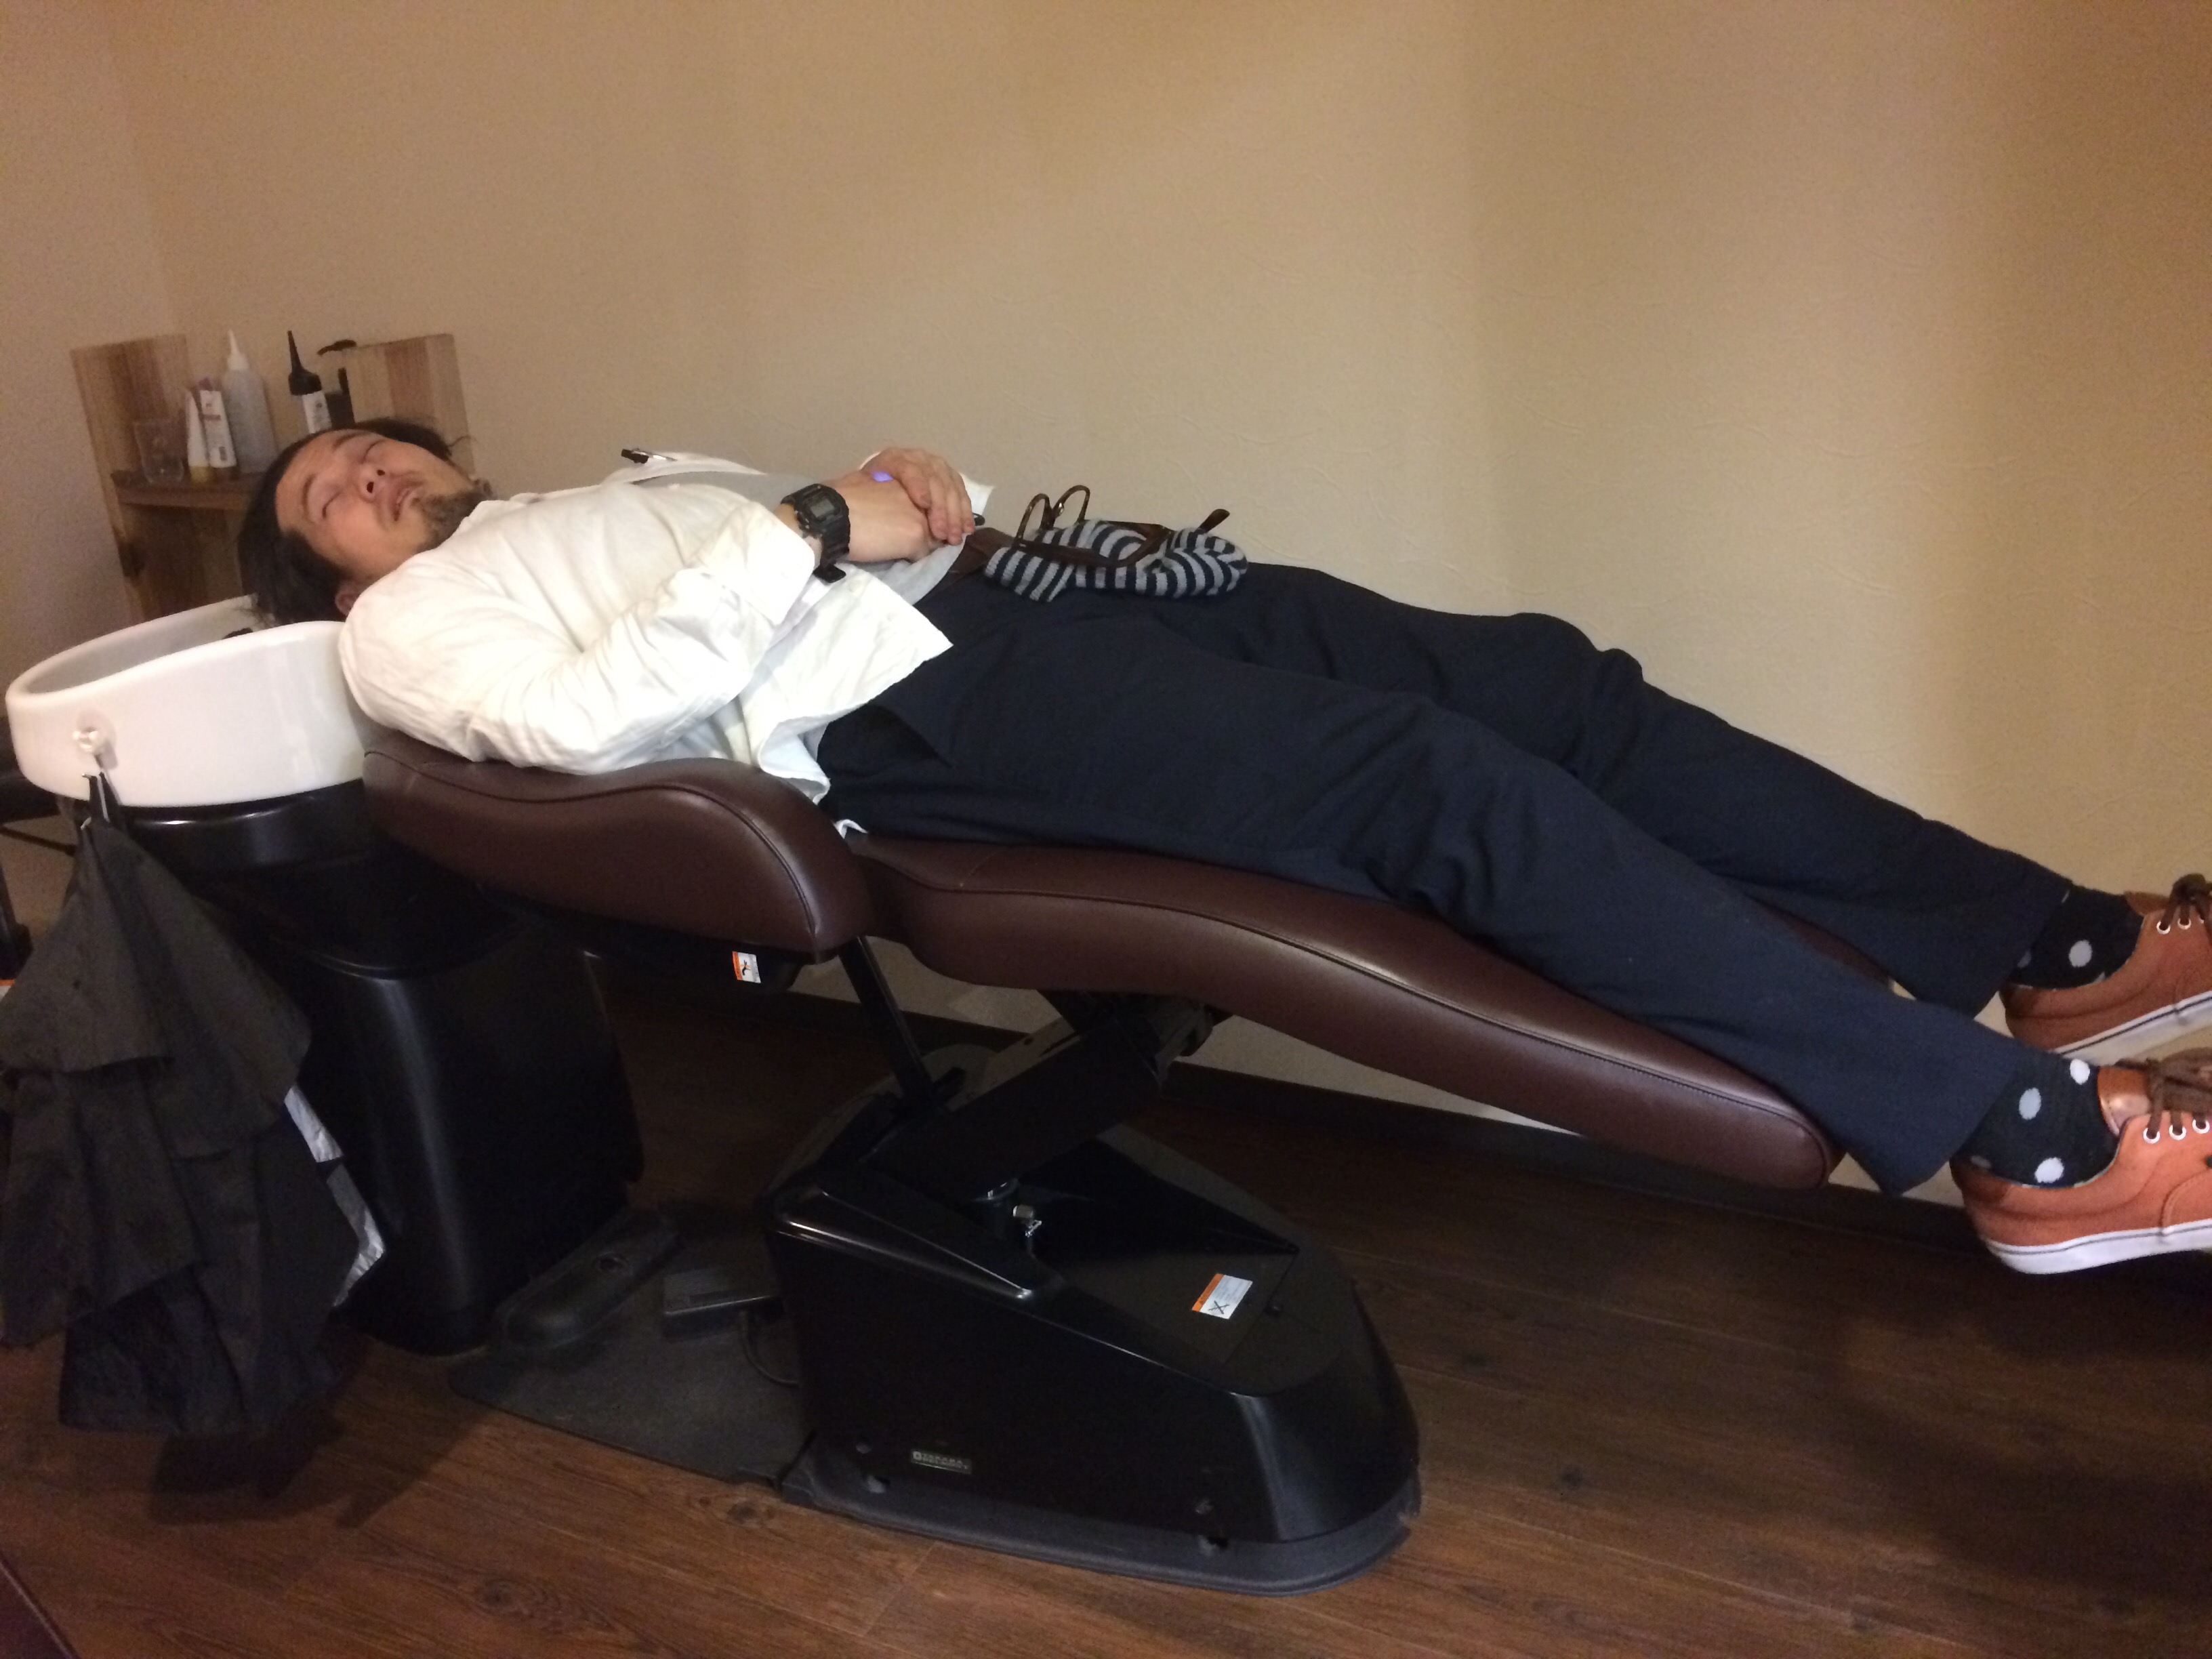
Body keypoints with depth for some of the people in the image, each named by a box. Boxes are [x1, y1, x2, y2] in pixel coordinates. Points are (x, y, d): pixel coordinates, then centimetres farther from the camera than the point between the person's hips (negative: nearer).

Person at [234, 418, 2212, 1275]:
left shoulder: (617, 490, 37)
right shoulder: (407, 621, 15)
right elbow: (580, 716, -7)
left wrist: (902, 497, 8)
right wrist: (813, 530, -8)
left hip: (972, 605, 8)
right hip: (898, 718, -7)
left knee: (1534, 678, -9)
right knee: (1443, 785, -26)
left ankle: (2046, 943, -5)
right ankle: (2021, 1134, -21)